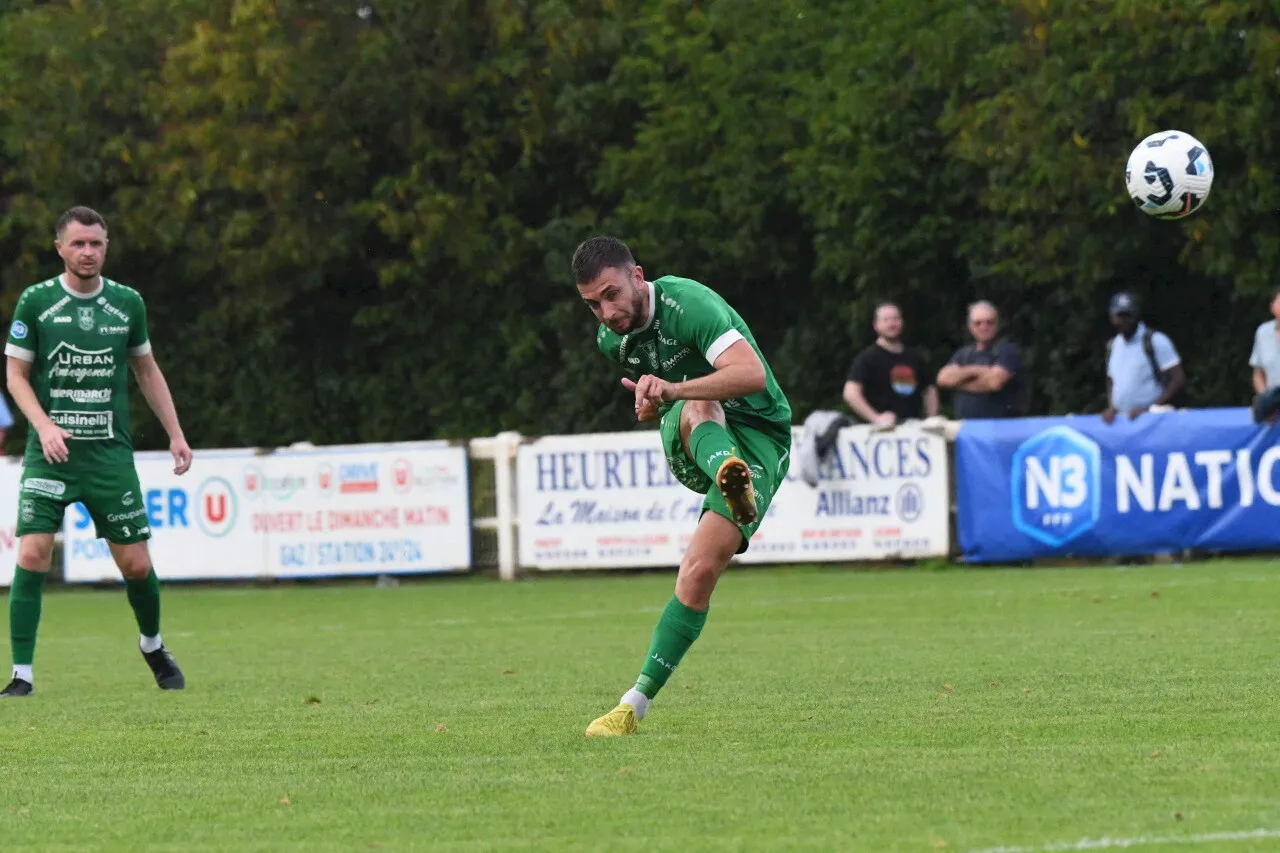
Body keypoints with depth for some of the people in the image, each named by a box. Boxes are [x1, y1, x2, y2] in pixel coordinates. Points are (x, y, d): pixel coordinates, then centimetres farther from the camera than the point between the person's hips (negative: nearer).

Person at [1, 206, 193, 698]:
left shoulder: (127, 303, 5)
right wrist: (44, 426, -14)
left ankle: (152, 646, 32)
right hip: (51, 451, -2)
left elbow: (147, 370, 17)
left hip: (110, 453, 2)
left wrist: (175, 434, 12)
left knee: (135, 564, 2)